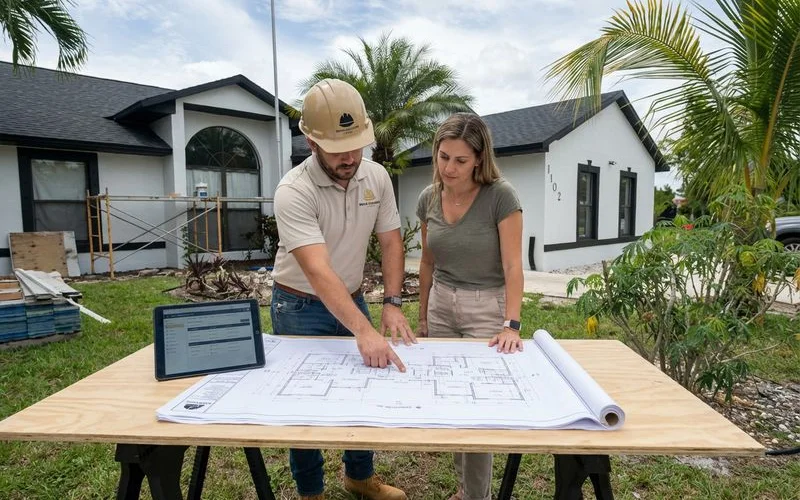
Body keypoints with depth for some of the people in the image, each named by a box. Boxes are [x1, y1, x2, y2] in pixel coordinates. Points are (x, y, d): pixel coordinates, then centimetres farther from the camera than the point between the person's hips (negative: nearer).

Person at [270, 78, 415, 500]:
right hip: (301, 309, -5)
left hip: (352, 299, 5)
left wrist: (391, 303, -16)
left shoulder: (376, 177, -9)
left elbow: (390, 242, -3)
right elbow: (319, 273, -37)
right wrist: (365, 331, -47)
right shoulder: (294, 191, -27)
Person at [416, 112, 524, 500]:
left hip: (486, 307, -5)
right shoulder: (428, 199, -1)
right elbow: (428, 262, 8)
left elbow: (512, 265, -17)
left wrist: (511, 324, -26)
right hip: (441, 305, 5)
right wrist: (422, 317, 13)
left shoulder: (501, 196, -16)